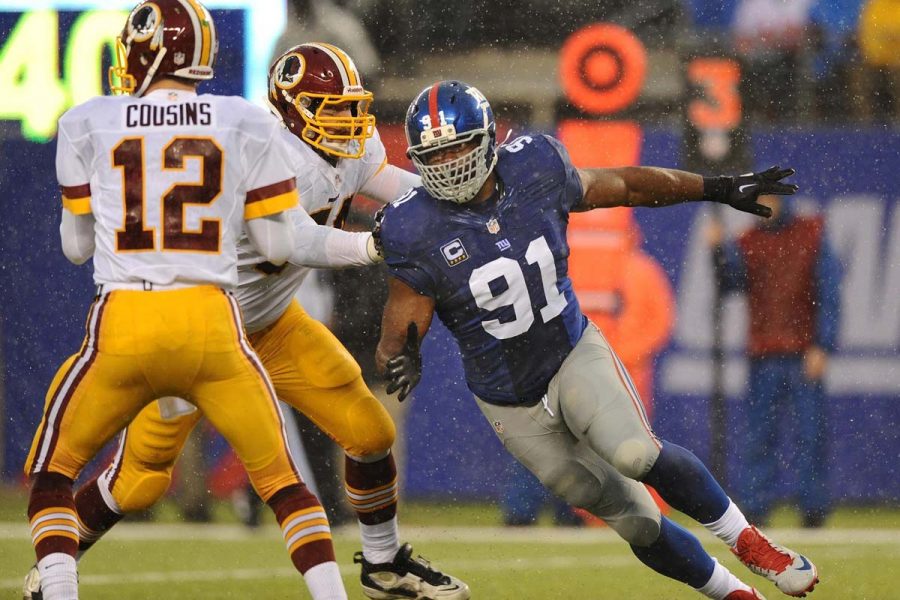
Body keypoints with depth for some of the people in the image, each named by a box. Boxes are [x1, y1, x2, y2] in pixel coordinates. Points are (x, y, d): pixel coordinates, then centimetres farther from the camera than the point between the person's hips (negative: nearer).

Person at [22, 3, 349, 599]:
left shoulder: (88, 125, 5)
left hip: (122, 328, -1)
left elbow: (77, 246, 13)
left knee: (51, 473, 17)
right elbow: (278, 246, 7)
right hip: (214, 326, 1)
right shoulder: (247, 126, 5)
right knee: (281, 477, 15)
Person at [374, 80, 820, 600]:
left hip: (576, 354, 0)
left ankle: (746, 540, -7)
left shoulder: (535, 176, -12)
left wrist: (721, 189, 12)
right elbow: (395, 339, -16)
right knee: (636, 524, 2)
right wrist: (402, 361, -41)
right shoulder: (418, 235, -19)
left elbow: (624, 186, 5)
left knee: (637, 455, -28)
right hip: (512, 403, 0)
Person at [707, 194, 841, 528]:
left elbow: (829, 295, 0)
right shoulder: (748, 243, 11)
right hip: (763, 357, 2)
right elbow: (730, 281, -3)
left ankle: (814, 510, 1)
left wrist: (821, 347, -8)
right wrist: (718, 250, -20)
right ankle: (755, 510, 4)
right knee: (758, 435, 1)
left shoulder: (811, 236, 4)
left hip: (804, 353, -2)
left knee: (810, 434, -3)